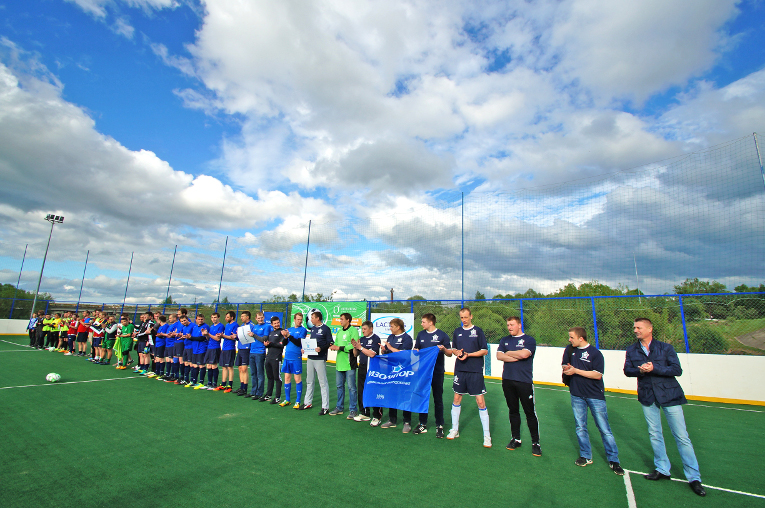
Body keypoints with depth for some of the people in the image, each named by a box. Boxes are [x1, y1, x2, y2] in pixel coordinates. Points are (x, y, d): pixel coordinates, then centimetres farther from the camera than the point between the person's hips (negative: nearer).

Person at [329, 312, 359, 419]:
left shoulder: (353, 331, -10)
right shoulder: (339, 331, 16)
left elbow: (353, 346, -19)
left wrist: (339, 348, -19)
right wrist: (333, 346, -2)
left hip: (349, 363, -8)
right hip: (339, 362, 8)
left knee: (351, 387, -1)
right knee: (339, 386, 16)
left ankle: (353, 410, 9)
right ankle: (339, 407, 30)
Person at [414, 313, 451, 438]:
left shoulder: (442, 335, -5)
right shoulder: (421, 334, 8)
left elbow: (449, 354, -3)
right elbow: (416, 351, 16)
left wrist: (444, 349, -23)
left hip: (437, 372, -4)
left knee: (438, 399, 5)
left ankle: (439, 426, 16)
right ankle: (423, 424, 22)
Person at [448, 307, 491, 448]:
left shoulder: (478, 331, -3)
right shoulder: (457, 332, 9)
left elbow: (485, 351, -5)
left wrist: (469, 354, -15)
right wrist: (457, 352, -6)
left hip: (475, 371, -4)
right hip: (460, 369, 4)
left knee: (480, 401, -4)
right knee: (457, 398, 11)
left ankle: (487, 435, 9)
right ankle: (455, 430, 25)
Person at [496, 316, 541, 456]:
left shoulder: (529, 340, -2)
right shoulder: (504, 340, 12)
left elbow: (524, 354, -18)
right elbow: (499, 356, 0)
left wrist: (508, 353, -3)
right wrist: (517, 357, -10)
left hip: (524, 381, -4)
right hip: (508, 380, 4)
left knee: (530, 413, 1)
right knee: (513, 411, 13)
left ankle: (535, 442, 14)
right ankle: (515, 439, 25)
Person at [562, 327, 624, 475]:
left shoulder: (595, 353, -12)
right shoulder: (569, 350, 3)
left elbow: (598, 375, -17)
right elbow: (564, 366, 11)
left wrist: (576, 371, -20)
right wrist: (567, 369, -13)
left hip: (595, 396, -4)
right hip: (577, 395, 4)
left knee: (604, 429, 3)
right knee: (580, 427, 11)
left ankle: (613, 460, 17)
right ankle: (586, 456, 26)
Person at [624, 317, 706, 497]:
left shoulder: (665, 347, -4)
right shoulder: (631, 350, 5)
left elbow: (677, 370, -11)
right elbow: (627, 370, 1)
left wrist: (654, 368, -21)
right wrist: (640, 370, -19)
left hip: (669, 395, -3)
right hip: (647, 397, 3)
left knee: (682, 437, 0)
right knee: (654, 434, 12)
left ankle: (694, 477, 13)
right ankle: (662, 470, 26)